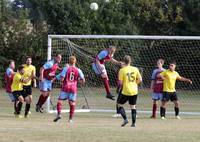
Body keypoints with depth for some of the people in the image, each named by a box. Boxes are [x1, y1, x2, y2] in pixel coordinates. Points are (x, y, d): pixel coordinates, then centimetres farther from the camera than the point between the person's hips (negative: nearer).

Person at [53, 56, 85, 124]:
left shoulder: (66, 69, -4)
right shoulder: (78, 70, 3)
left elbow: (61, 78, -10)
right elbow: (83, 80, 4)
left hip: (65, 87, -2)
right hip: (73, 88, 2)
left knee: (60, 100, 2)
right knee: (72, 103, 6)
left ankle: (59, 114, -17)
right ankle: (71, 118, 5)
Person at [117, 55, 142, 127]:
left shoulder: (122, 70, -9)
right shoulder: (135, 69, 1)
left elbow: (120, 82, -10)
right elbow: (140, 80, 2)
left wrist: (120, 86, 12)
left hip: (126, 91, -3)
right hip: (134, 91, 3)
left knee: (120, 105, 12)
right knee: (133, 106, 11)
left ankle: (125, 119, -4)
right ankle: (133, 123, 7)